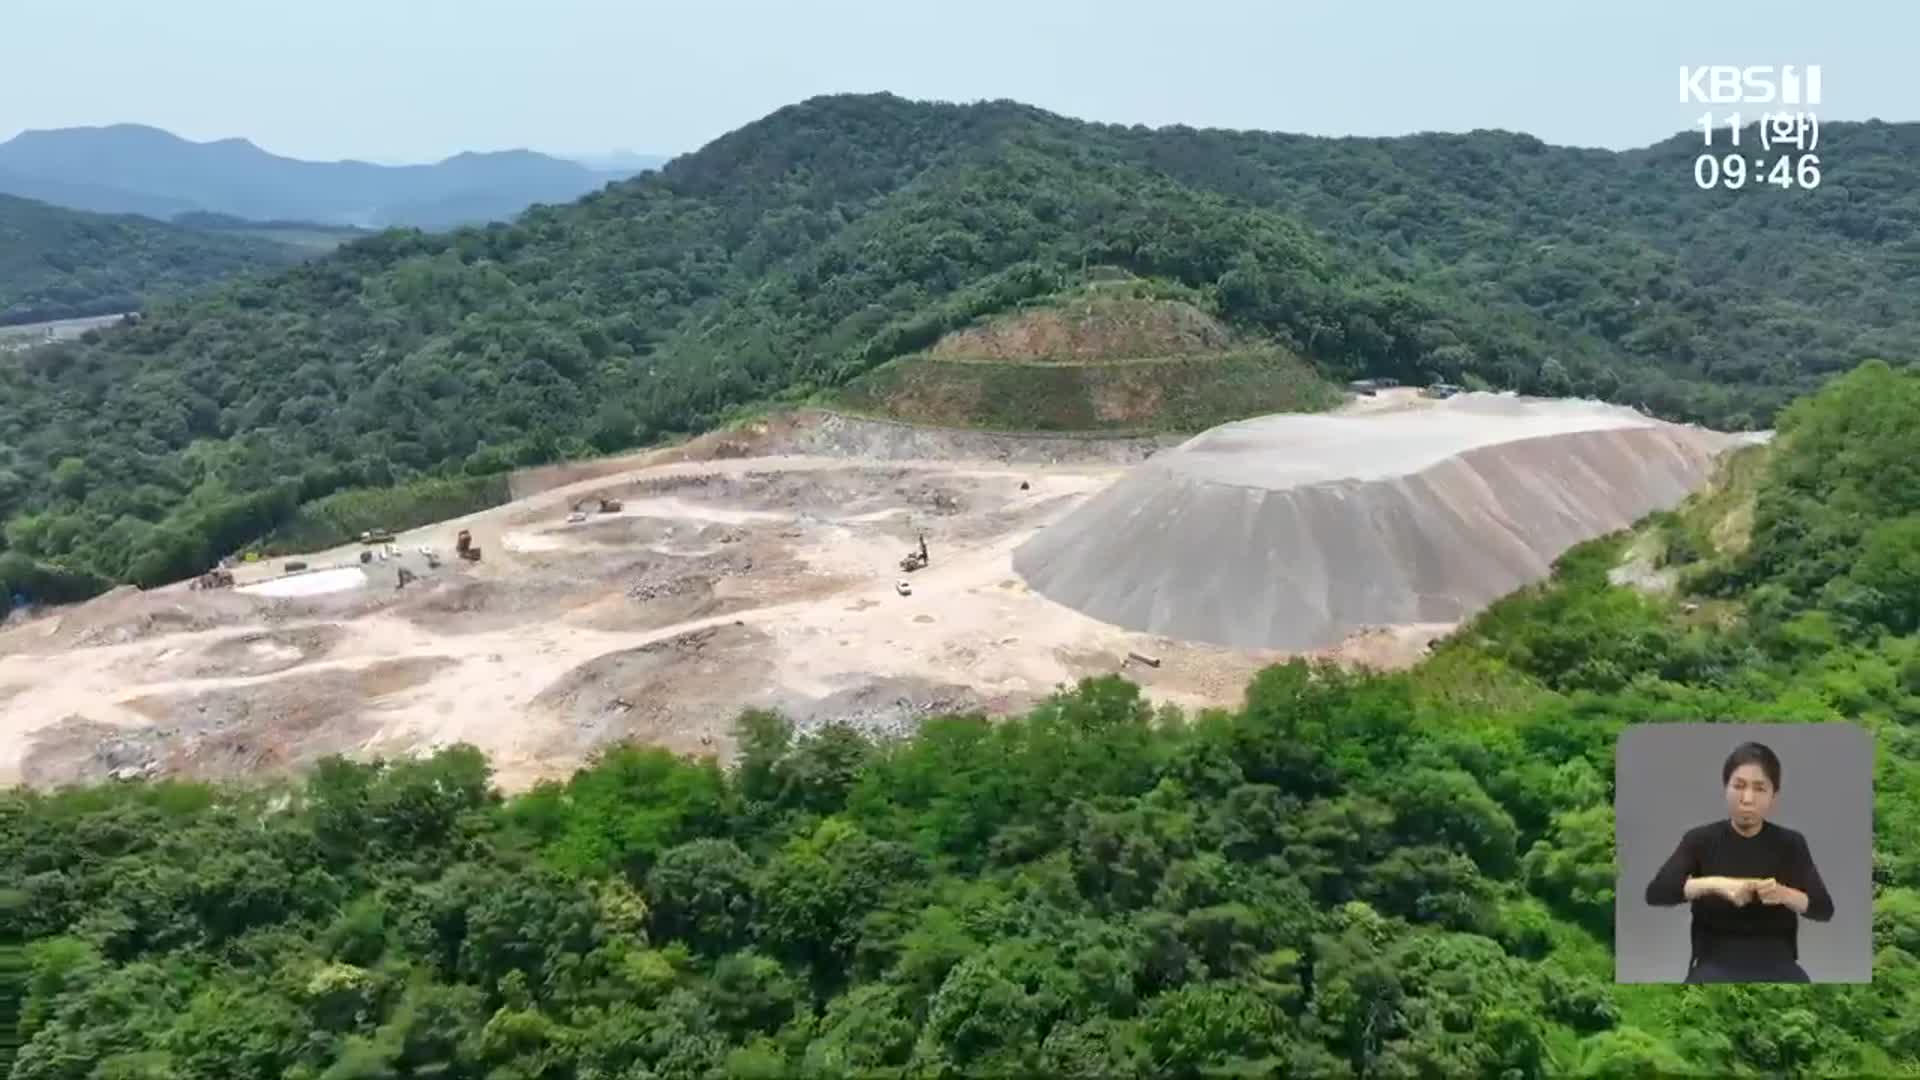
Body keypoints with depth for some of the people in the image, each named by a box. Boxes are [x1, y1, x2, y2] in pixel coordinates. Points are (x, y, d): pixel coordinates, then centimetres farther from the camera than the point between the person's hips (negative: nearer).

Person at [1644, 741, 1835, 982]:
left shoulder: (1790, 844, 4)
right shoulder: (1701, 840, -1)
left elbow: (1825, 908, -4)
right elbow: (1655, 892, -13)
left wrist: (1784, 894, -23)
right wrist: (1713, 885, -27)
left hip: (1775, 961, 2)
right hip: (1717, 961, -2)